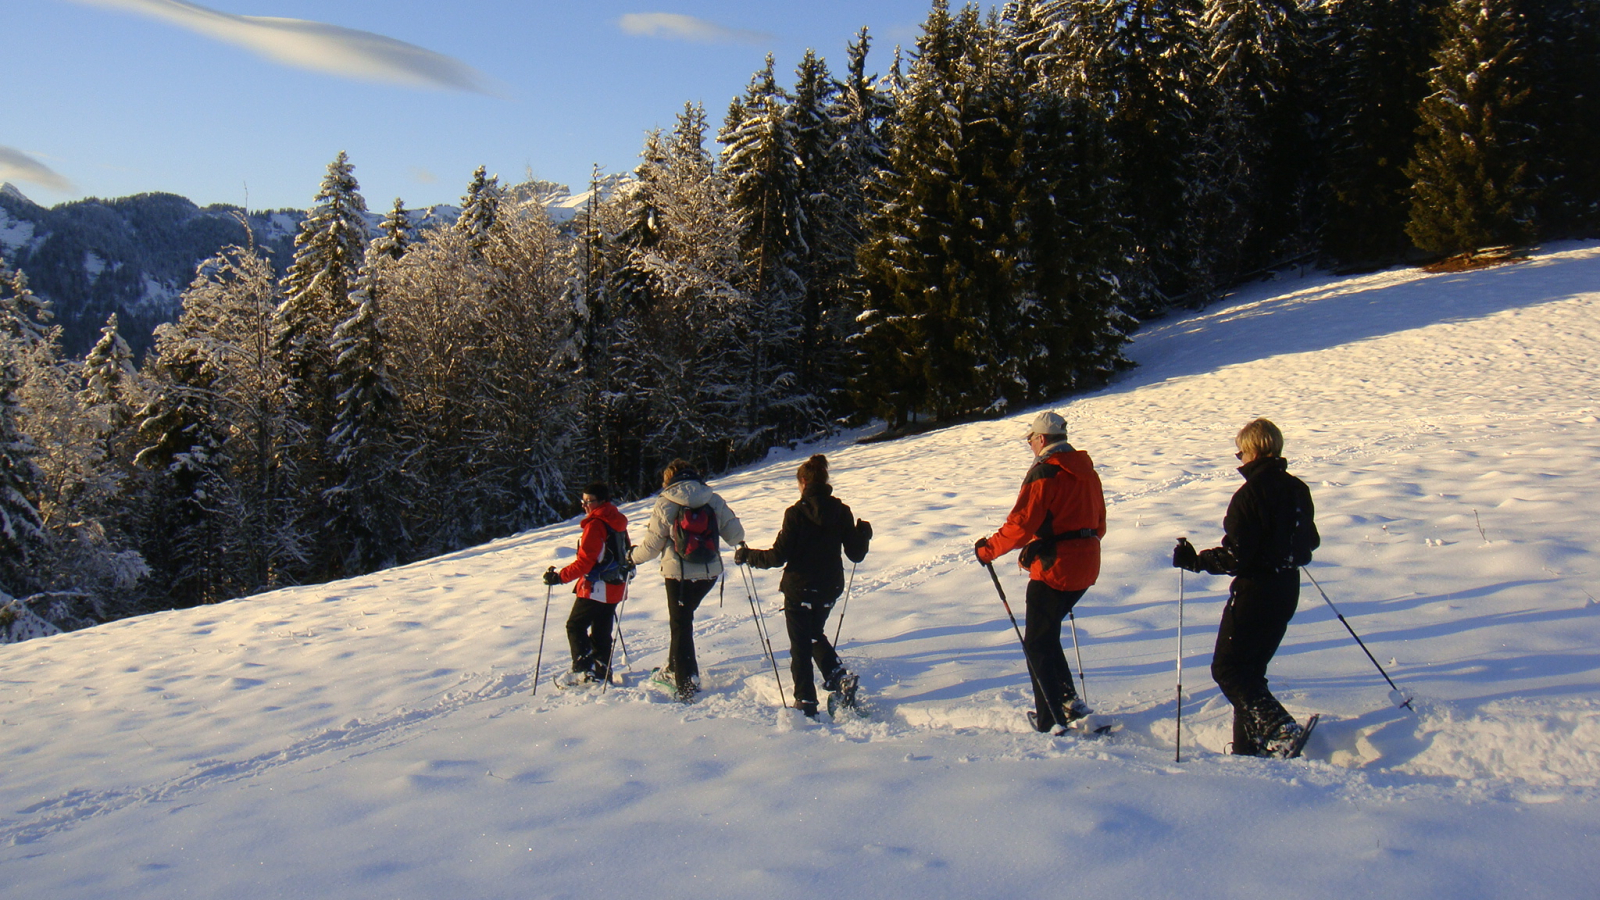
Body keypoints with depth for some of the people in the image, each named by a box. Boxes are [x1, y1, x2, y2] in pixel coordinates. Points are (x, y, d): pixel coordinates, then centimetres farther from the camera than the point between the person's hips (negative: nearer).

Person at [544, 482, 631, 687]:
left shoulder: (595, 525, -17)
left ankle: (584, 669, -4)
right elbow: (625, 553, 18)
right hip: (615, 587, 8)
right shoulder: (617, 521, 9)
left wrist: (560, 577, -20)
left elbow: (584, 562, -21)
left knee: (575, 626, 3)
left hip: (595, 588, -8)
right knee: (601, 630, 15)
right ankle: (602, 670, 17)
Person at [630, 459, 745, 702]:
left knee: (680, 625, 7)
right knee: (683, 617, 24)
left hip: (679, 573, -4)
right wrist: (740, 546, 25)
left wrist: (633, 558, 14)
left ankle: (687, 684, 6)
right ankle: (674, 669, 32)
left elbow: (652, 545, -5)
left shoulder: (665, 504, -8)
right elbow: (735, 534, 2)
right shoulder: (714, 500, 0)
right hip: (710, 573, 4)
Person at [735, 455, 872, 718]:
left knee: (800, 646, 8)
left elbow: (778, 556, -16)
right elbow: (856, 554, -1)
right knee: (816, 634, 27)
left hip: (800, 589, -5)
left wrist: (748, 556, -1)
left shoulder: (796, 513, -16)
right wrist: (864, 534, 20)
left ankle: (806, 702, 9)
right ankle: (840, 677, 9)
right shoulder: (842, 511, -4)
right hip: (830, 589, 5)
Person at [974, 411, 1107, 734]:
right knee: (1048, 633, 24)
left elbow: (1021, 525, -19)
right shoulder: (1087, 471, 11)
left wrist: (988, 550, -4)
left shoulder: (1044, 473, -14)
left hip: (1054, 568, -8)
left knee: (1037, 644, 3)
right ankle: (1069, 699, 21)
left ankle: (1051, 721, 3)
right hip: (1086, 567, 8)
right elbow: (1099, 525, 18)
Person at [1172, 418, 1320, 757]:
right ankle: (1249, 745, 19)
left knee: (1227, 669, 1)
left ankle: (1281, 731, -11)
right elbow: (1310, 542, 15)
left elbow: (1235, 556, -22)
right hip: (1286, 591, 9)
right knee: (1250, 669, 17)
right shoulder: (1298, 489, 6)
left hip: (1254, 592, -8)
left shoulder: (1251, 494, -18)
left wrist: (1195, 560, -11)